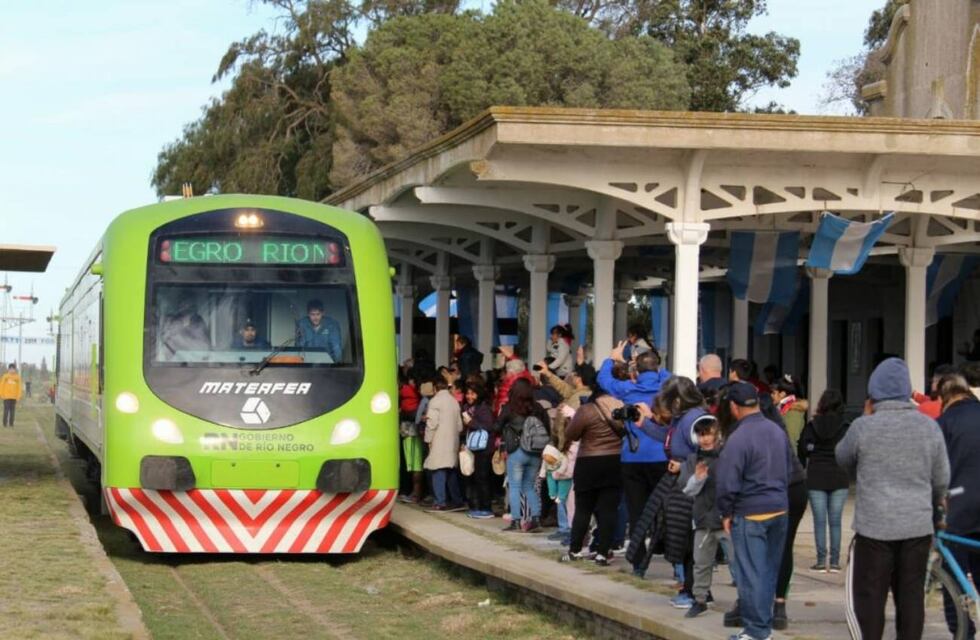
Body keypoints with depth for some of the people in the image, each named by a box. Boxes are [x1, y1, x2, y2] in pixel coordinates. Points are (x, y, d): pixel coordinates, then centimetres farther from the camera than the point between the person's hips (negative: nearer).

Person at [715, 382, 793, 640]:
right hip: (780, 510, 7)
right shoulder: (777, 431, 5)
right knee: (770, 570, 15)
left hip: (750, 514, -7)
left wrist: (726, 513, -4)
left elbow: (727, 483, -18)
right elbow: (789, 468, 15)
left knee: (751, 573, 1)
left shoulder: (738, 439, -19)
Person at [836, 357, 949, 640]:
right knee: (911, 598, 9)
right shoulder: (929, 426, 1)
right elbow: (941, 480, 8)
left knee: (869, 598, 4)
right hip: (918, 528, 3)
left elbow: (843, 459, 9)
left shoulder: (864, 427, -10)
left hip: (875, 528, -3)